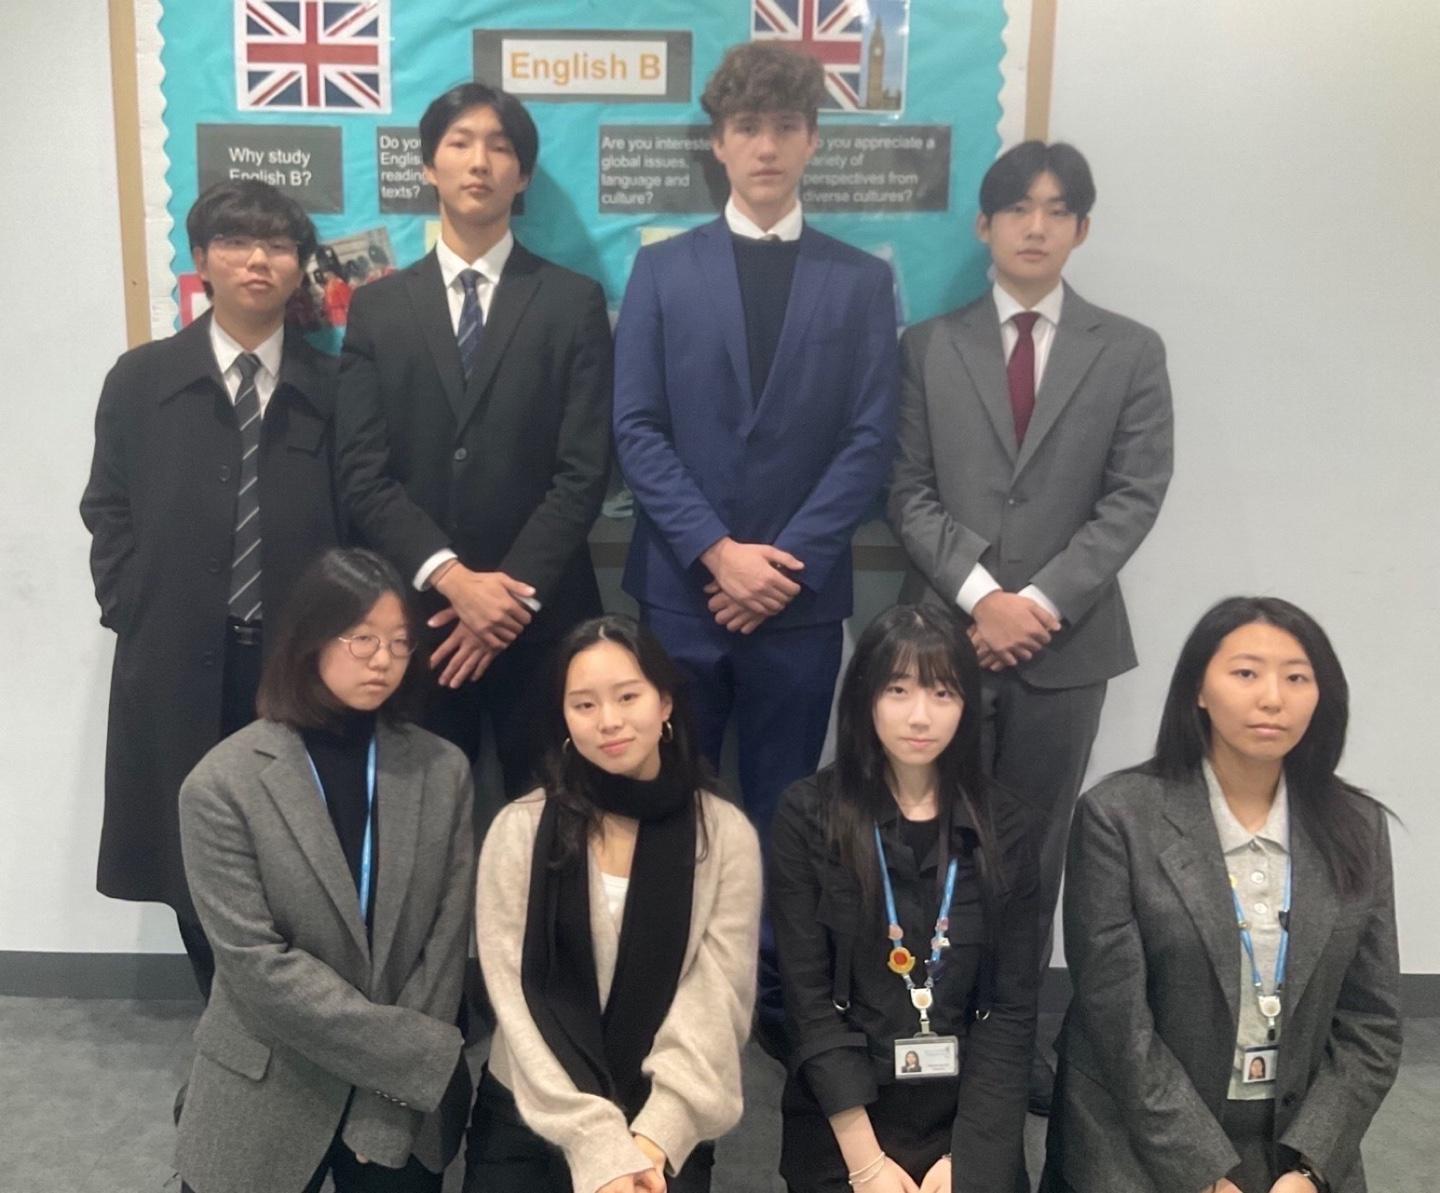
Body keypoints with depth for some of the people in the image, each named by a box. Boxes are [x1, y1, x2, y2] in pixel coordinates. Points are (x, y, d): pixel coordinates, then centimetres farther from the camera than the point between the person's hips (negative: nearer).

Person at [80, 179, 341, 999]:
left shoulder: (333, 389, 7)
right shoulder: (141, 379, 10)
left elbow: (358, 519, 4)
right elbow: (107, 509, 10)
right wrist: (134, 615, -1)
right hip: (178, 661, 1)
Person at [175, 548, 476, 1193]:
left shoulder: (443, 771, -3)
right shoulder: (224, 784, -12)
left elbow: (447, 939, -4)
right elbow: (256, 963, -16)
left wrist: (395, 1086, -10)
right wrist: (427, 1054, -18)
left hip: (408, 1089, 2)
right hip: (269, 1096, -2)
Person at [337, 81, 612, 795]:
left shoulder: (573, 302, 3)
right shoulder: (377, 307, 8)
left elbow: (584, 471, -5)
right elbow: (363, 474, -1)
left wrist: (513, 590, -14)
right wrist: (451, 578, -14)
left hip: (540, 614, -1)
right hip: (416, 612, 1)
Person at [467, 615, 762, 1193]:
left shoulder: (726, 834, -5)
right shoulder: (520, 830, -5)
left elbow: (717, 1003, -7)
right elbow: (516, 1000, -9)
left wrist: (654, 1138, -18)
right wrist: (597, 1144, -17)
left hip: (665, 1136, 0)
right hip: (525, 1126, 0)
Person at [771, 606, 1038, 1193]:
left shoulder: (1005, 826, 1)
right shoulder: (808, 815, -4)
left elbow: (1014, 1005, 0)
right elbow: (806, 995, -7)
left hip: (971, 1121, 1)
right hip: (843, 1120, -1)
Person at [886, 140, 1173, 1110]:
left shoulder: (1131, 352, 6)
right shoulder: (929, 346, 7)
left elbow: (1135, 497, -3)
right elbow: (909, 491, 0)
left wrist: (1042, 602, -13)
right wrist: (979, 594, -13)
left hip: (1067, 636, 1)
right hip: (947, 628, 0)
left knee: (1035, 842, 9)